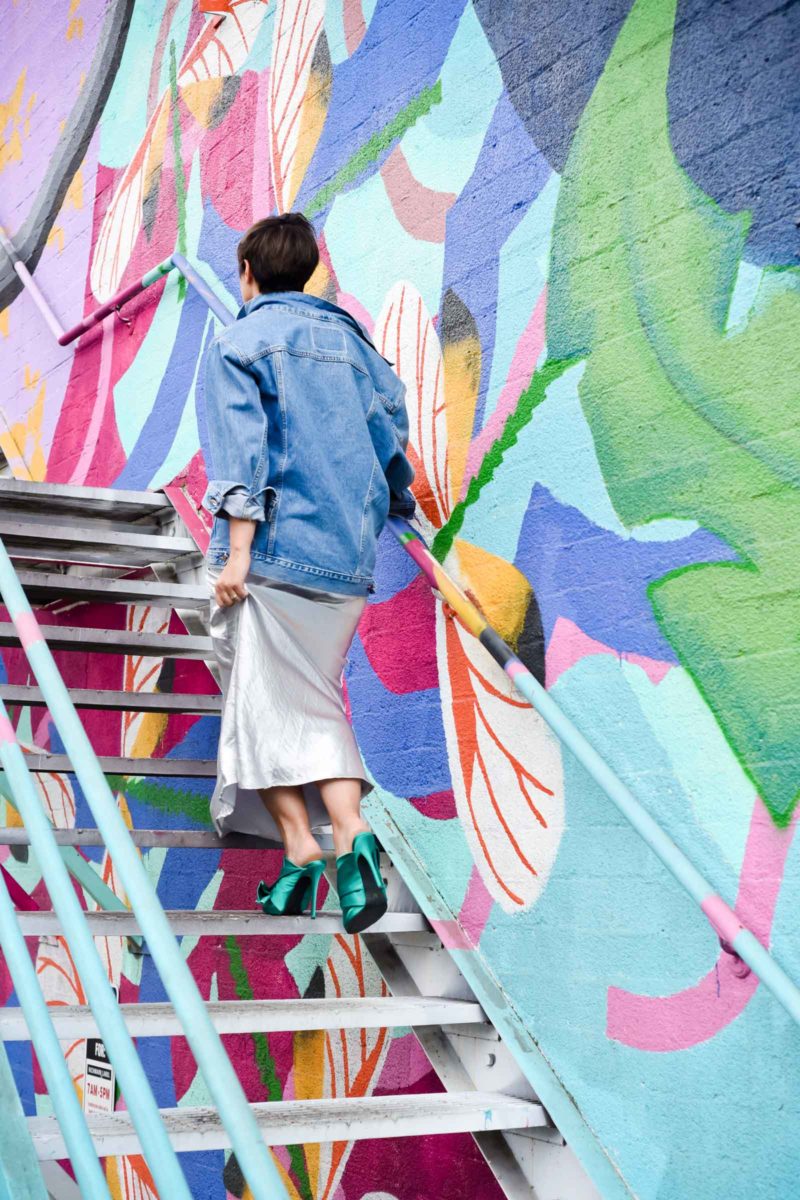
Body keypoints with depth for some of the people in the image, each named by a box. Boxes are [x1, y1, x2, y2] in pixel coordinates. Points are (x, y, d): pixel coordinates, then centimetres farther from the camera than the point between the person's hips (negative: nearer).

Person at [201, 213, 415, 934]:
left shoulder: (242, 339, 2)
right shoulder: (351, 339, 18)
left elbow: (244, 448, -10)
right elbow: (392, 443, 16)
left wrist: (237, 550, -14)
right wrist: (378, 523, 28)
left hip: (274, 552, -5)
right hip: (347, 559, 5)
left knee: (263, 704, 1)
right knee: (318, 706, 12)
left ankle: (299, 846, -9)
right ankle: (351, 833, -6)